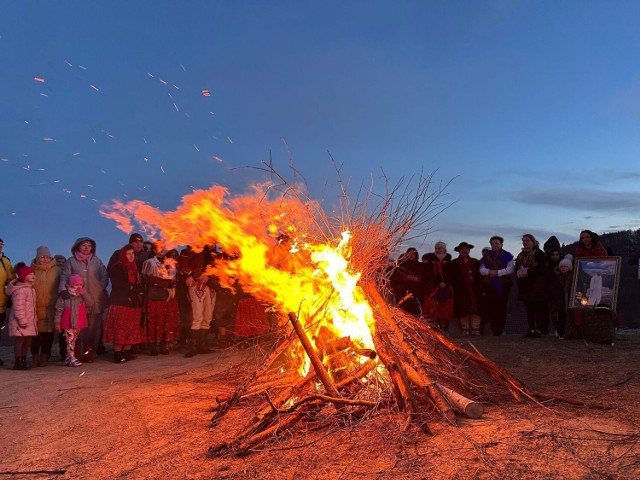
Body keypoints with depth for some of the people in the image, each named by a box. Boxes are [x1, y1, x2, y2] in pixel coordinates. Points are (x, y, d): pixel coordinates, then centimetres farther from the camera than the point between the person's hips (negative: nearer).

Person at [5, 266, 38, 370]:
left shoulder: (31, 289, 14)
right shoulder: (20, 290, -18)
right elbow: (18, 307, -23)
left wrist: (35, 318, 20)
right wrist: (22, 321, -23)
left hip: (29, 322, 10)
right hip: (20, 323, -10)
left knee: (27, 341, 14)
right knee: (19, 341, -3)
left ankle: (23, 360, 25)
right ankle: (18, 363, 4)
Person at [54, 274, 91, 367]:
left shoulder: (84, 295, 7)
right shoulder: (64, 295, -7)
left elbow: (90, 303, -5)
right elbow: (59, 309, -5)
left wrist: (84, 293, -16)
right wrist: (57, 322, -6)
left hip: (79, 324, 5)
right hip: (68, 323, -5)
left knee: (73, 341, 14)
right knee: (70, 340, -7)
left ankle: (68, 358, 25)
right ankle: (72, 359, -5)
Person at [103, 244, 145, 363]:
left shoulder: (134, 268, 19)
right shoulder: (116, 267, -4)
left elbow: (139, 284, 18)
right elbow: (119, 285, -13)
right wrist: (134, 287, -8)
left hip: (133, 303, 7)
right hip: (120, 303, -7)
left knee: (131, 331, 6)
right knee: (120, 330, -7)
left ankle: (127, 353, 12)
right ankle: (118, 355, -4)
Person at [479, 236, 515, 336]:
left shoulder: (507, 256, 5)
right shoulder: (486, 256, 14)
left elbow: (510, 269, -6)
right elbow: (481, 269, 8)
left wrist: (498, 272, -16)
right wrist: (489, 271, -13)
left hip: (503, 285, -2)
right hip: (490, 285, 2)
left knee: (502, 306, -4)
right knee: (491, 306, -3)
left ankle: (500, 328, 1)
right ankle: (493, 328, 4)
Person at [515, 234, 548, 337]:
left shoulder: (539, 253, -4)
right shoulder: (521, 255, 17)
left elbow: (543, 269, -13)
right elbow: (517, 268, 21)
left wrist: (528, 272, -20)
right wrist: (518, 273, -2)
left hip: (536, 286, -7)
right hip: (525, 286, 7)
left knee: (538, 308, -6)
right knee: (529, 308, 8)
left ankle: (539, 329, -3)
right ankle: (531, 329, 12)